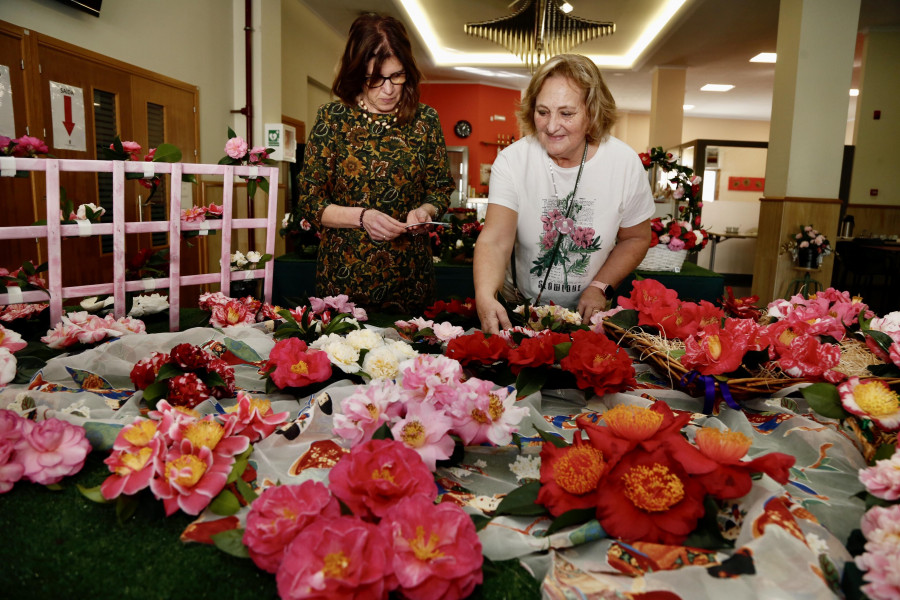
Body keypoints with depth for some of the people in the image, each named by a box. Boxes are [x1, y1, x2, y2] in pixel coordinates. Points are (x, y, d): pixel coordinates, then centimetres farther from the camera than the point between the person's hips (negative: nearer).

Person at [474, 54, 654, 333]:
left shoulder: (625, 163, -8)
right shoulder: (511, 161, -12)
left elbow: (635, 238, 5)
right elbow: (495, 241, -23)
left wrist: (600, 287, -9)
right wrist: (485, 296, -42)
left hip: (587, 313, 1)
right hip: (517, 310, -1)